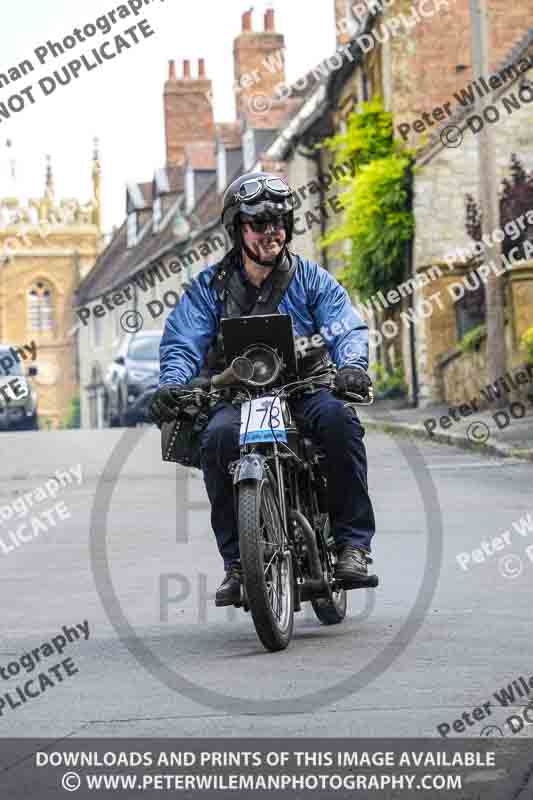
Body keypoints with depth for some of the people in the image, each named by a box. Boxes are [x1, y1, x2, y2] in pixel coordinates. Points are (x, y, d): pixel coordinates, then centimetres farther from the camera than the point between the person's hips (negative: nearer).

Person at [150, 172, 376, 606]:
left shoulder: (312, 278, 11)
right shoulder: (210, 286, 12)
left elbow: (347, 328, -1)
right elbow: (183, 341, 1)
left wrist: (352, 364, -25)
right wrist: (172, 383, -21)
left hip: (304, 388, 0)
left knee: (338, 418, -33)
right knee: (219, 436, -33)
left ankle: (353, 543, -25)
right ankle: (237, 562, -24)